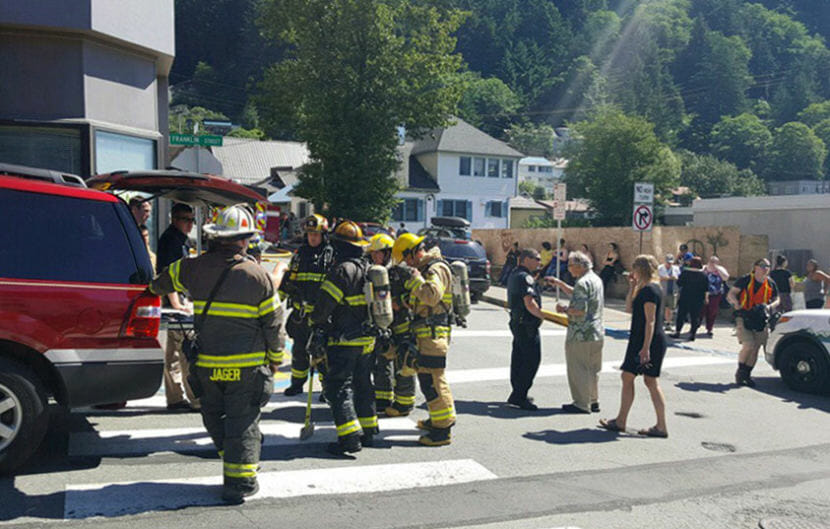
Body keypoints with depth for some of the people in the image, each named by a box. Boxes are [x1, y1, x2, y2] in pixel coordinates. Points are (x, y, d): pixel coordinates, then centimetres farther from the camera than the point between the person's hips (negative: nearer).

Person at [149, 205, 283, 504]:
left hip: (207, 364, 2)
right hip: (247, 366, -2)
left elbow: (168, 276, 24)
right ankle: (240, 482, 6)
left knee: (214, 417, 20)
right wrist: (274, 357, 11)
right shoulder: (257, 275, -7)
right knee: (243, 422, 4)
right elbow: (272, 322, -2)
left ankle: (233, 463, 25)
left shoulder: (195, 268, 1)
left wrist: (157, 289, 47)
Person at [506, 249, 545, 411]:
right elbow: (530, 304, -24)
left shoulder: (515, 275, 15)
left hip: (517, 323, 11)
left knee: (519, 359, 15)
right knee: (532, 360, -6)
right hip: (527, 324, -11)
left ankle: (518, 395, 23)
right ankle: (519, 396, -5)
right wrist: (544, 316, -12)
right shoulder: (525, 277, -17)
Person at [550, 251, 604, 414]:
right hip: (597, 333, 10)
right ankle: (593, 401, 26)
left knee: (578, 370, 1)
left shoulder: (582, 283, -18)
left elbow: (580, 310, -26)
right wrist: (559, 283, 22)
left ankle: (581, 404, 7)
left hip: (581, 335, -9)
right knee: (593, 369, 17)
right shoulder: (595, 279, 12)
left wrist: (564, 309, -10)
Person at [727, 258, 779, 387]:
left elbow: (776, 300, 19)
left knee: (755, 348, 4)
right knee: (748, 345, -16)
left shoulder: (771, 284, 9)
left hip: (761, 320, 5)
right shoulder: (745, 280, -4)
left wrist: (769, 307, -3)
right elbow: (731, 293, -3)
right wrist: (735, 302, -25)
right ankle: (740, 372, 4)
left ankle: (747, 374, 19)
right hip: (744, 317, -5)